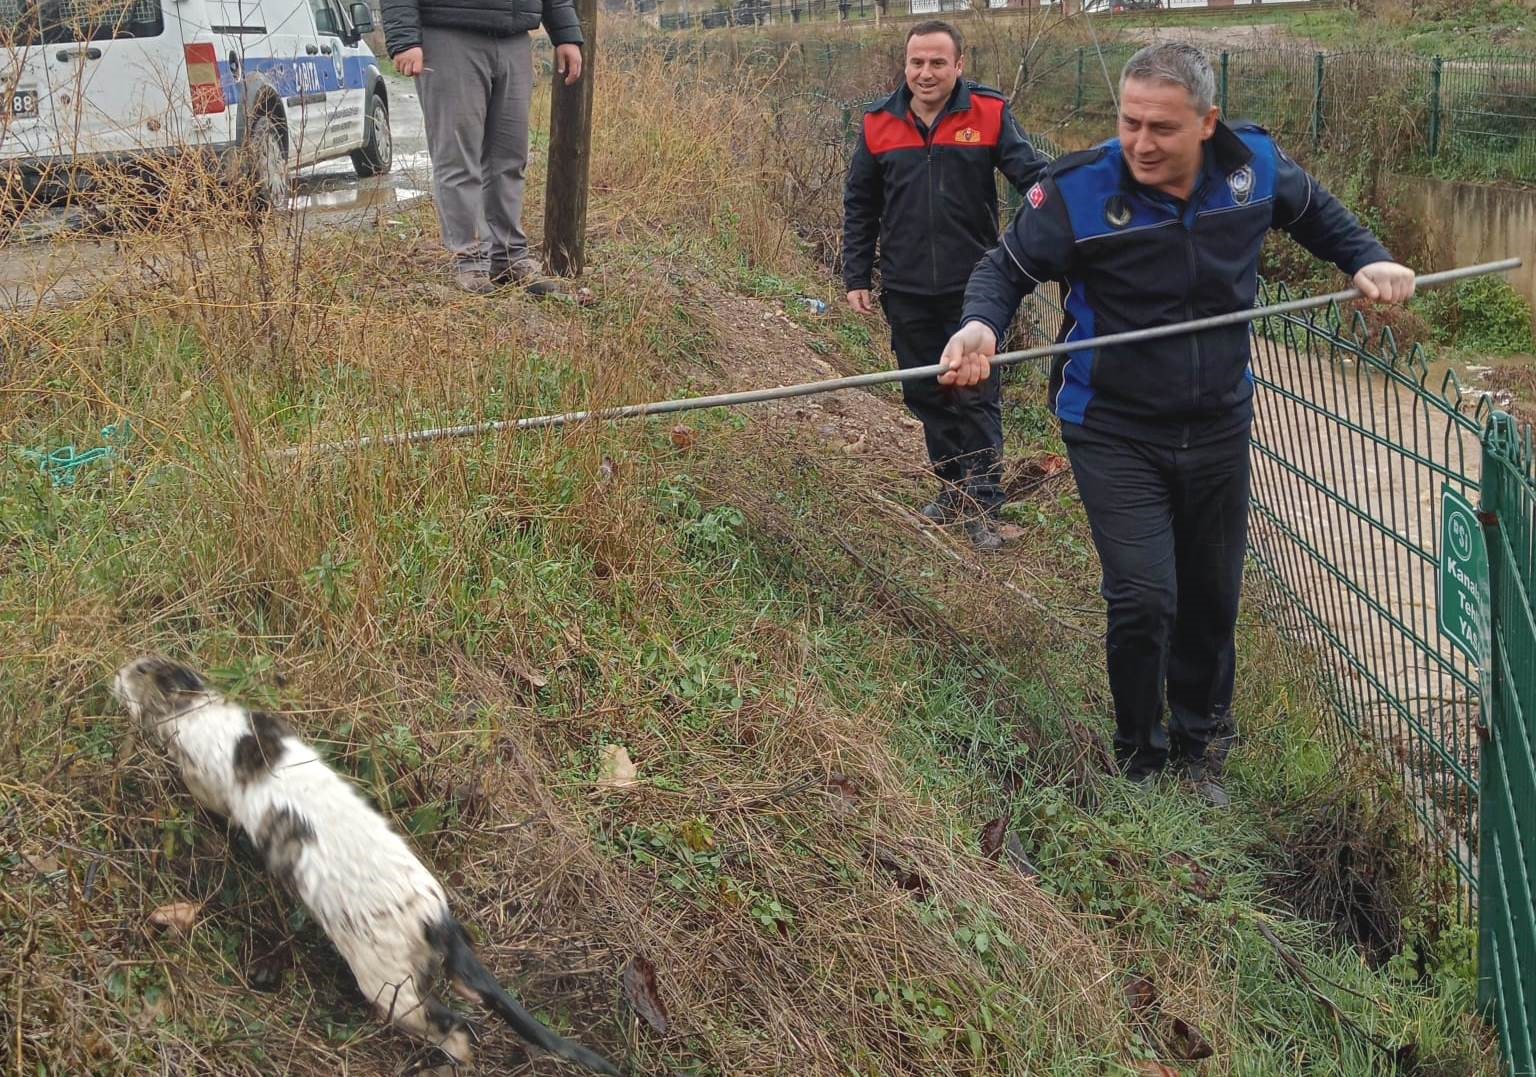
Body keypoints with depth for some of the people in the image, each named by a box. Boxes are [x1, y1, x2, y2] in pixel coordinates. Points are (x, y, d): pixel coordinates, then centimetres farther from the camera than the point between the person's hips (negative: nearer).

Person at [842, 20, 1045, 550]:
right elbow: (860, 207, 8)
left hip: (971, 288, -3)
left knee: (977, 398, 1)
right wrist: (856, 277, 6)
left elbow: (1029, 170, -11)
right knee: (927, 395, 13)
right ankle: (953, 485, 30)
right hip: (907, 293, 3)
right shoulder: (880, 123, 1)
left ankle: (982, 506, 10)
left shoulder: (988, 114, -6)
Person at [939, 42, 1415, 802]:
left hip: (1218, 427, 4)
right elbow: (1006, 269, -7)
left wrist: (1366, 259, -1)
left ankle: (1200, 750, 38)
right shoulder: (1077, 191, -20)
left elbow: (1315, 212, 14)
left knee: (1211, 598, 15)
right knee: (1143, 599, -12)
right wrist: (981, 324, -27)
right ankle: (1141, 761, 13)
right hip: (1115, 433, -4)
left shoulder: (1254, 164, -9)